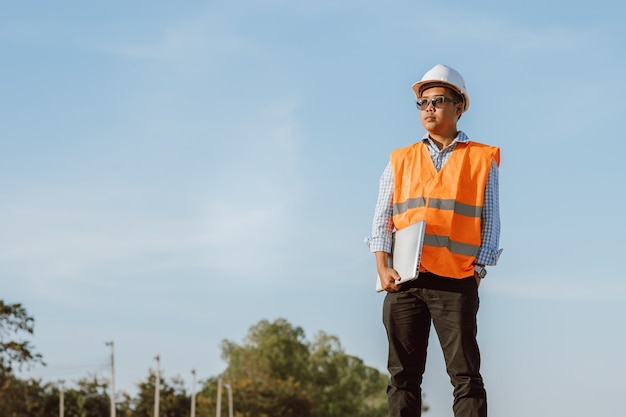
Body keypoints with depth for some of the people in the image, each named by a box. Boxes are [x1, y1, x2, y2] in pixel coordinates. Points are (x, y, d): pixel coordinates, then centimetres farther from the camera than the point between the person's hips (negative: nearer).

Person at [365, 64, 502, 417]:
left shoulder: (482, 161, 8)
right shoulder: (400, 161, 15)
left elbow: (491, 223, 6)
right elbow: (382, 220, 11)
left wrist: (477, 271, -5)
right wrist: (383, 268, -3)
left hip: (457, 282, -3)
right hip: (404, 281, 3)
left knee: (465, 375, -5)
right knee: (403, 375, 2)